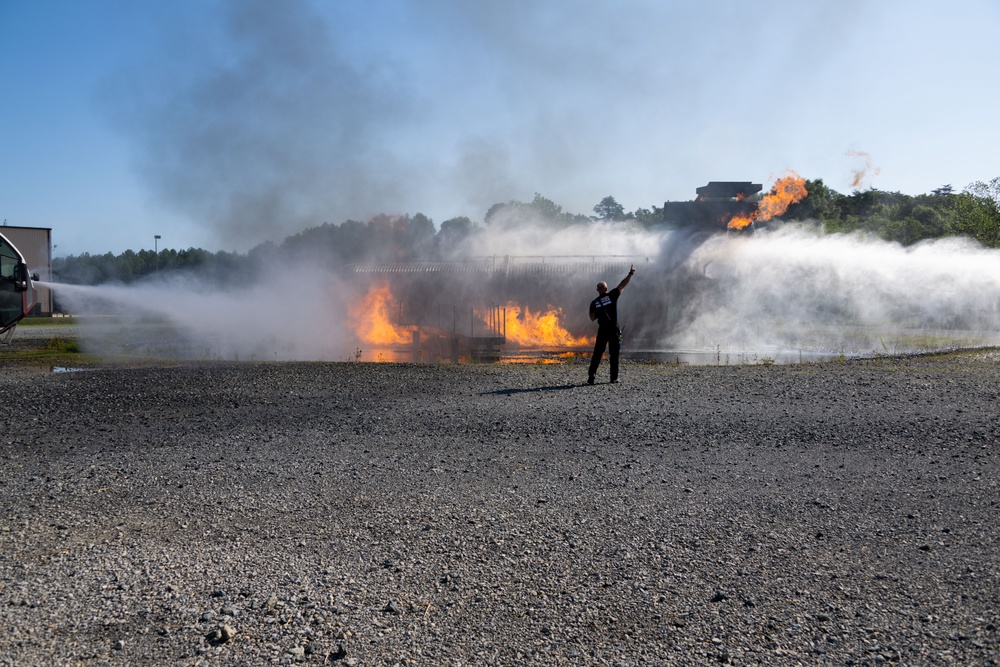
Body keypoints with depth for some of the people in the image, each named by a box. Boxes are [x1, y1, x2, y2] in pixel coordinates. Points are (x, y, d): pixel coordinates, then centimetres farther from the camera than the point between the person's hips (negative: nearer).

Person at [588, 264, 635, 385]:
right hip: (613, 329, -1)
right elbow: (623, 285, -1)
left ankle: (591, 375, -6)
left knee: (597, 353, 5)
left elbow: (592, 318, 5)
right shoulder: (612, 296, -5)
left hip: (602, 330, 2)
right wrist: (631, 273, 6)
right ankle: (614, 378, 6)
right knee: (614, 354, 6)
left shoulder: (594, 303, 1)